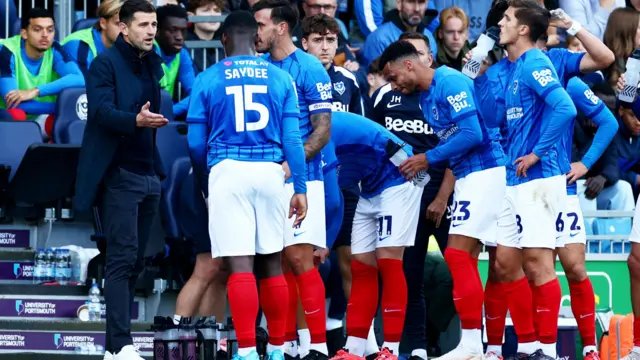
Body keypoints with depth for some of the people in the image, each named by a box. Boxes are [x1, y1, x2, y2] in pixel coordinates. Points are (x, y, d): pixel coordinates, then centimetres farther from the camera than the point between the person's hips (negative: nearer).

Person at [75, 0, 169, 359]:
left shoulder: (154, 64, 15)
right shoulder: (106, 64, -8)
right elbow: (102, 110, -21)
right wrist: (136, 120, -38)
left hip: (149, 176, 8)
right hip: (120, 176, -8)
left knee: (135, 262, 8)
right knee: (122, 259, -13)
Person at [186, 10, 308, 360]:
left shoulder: (208, 79, 5)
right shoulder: (280, 78, 8)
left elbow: (196, 143, 5)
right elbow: (292, 138, 3)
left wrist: (206, 187, 19)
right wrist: (300, 189, 6)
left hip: (228, 172, -2)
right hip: (269, 172, 2)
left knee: (240, 266, -5)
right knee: (272, 264, 11)